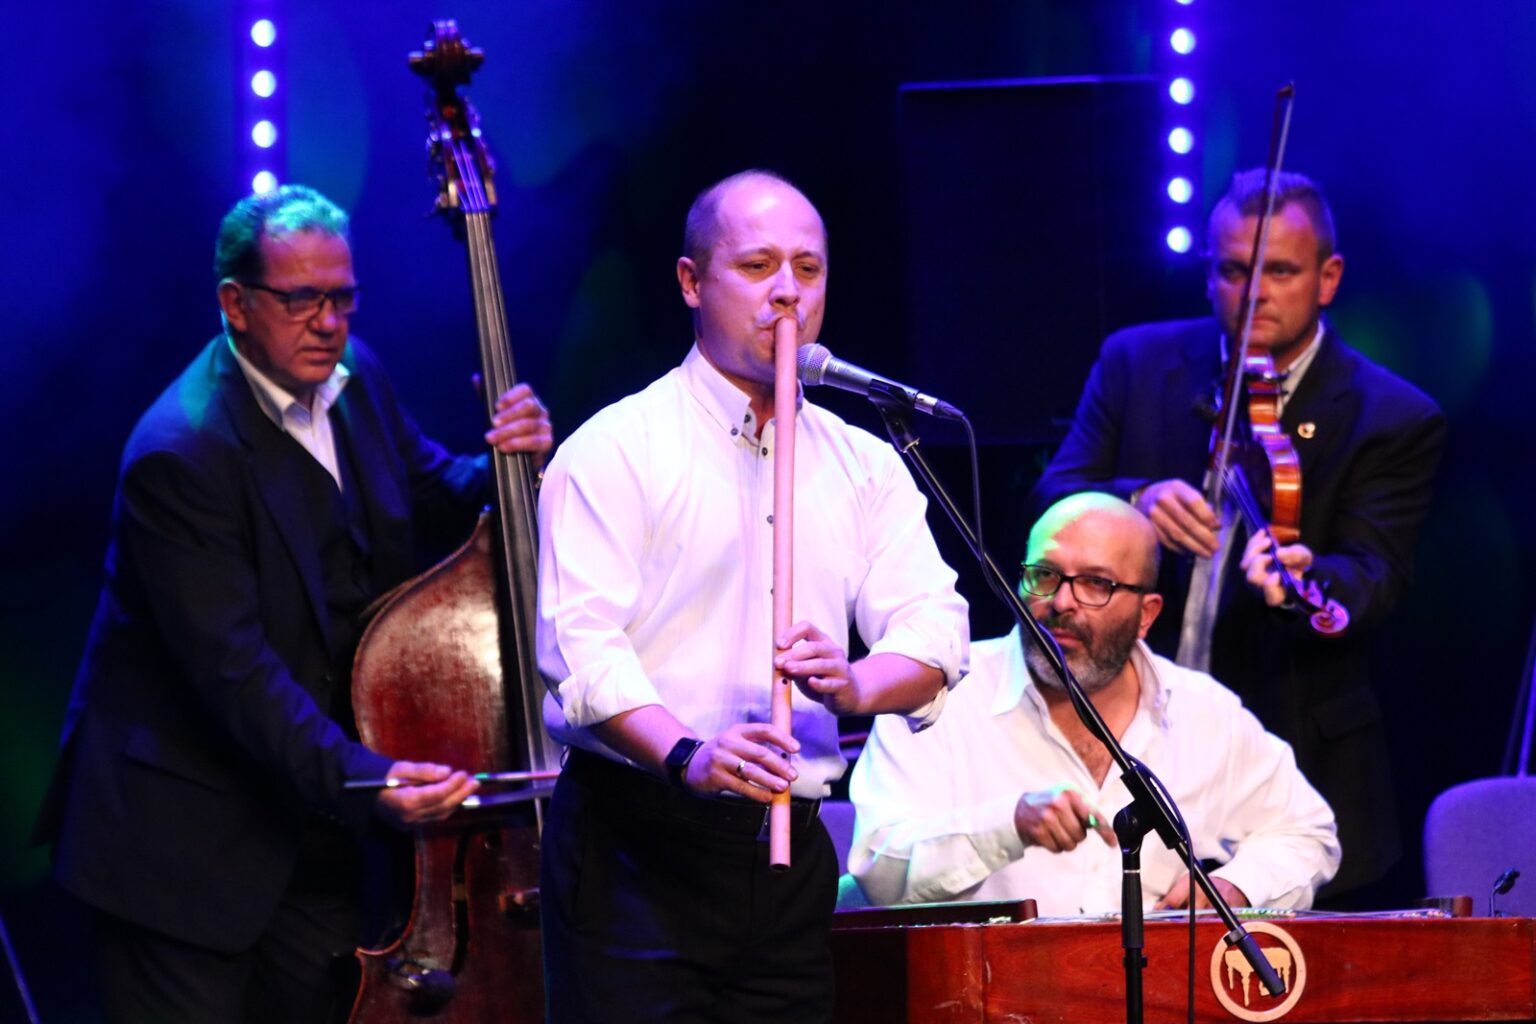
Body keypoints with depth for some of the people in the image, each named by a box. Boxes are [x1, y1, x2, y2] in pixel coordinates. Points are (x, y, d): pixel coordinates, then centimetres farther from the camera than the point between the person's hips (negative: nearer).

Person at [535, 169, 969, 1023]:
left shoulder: (864, 464, 15)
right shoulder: (619, 449, -2)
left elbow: (937, 629, 4)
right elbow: (580, 640, -13)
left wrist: (856, 685, -18)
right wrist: (685, 755, -29)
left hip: (790, 854, 5)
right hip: (638, 842, -5)